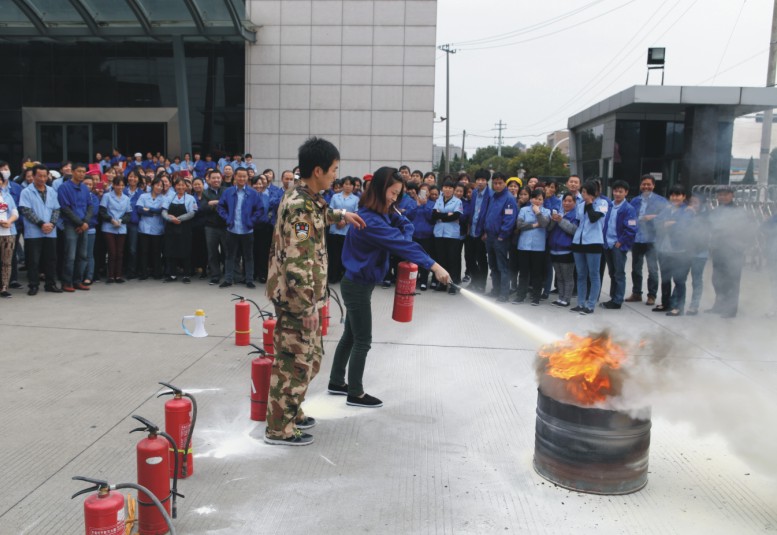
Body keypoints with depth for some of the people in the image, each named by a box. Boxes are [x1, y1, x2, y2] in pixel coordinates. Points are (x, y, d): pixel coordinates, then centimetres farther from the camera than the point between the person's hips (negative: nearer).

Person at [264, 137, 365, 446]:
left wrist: (342, 215, 35)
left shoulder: (304, 198, 9)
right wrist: (306, 307, -24)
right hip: (296, 298, -10)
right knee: (295, 362, 1)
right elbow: (297, 262, -26)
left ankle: (290, 412, 35)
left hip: (304, 295, 10)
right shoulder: (300, 206, -22)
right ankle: (279, 428, 15)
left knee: (310, 356, 20)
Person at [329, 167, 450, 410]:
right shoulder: (370, 219, -25)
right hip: (357, 286, -10)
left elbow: (406, 230, 0)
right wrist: (434, 266, -37)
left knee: (350, 335, 18)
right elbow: (400, 243, -33)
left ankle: (336, 382, 31)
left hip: (358, 283, 10)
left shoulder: (381, 214, 6)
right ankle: (355, 393, 13)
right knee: (362, 341, 0)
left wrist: (395, 213, -19)